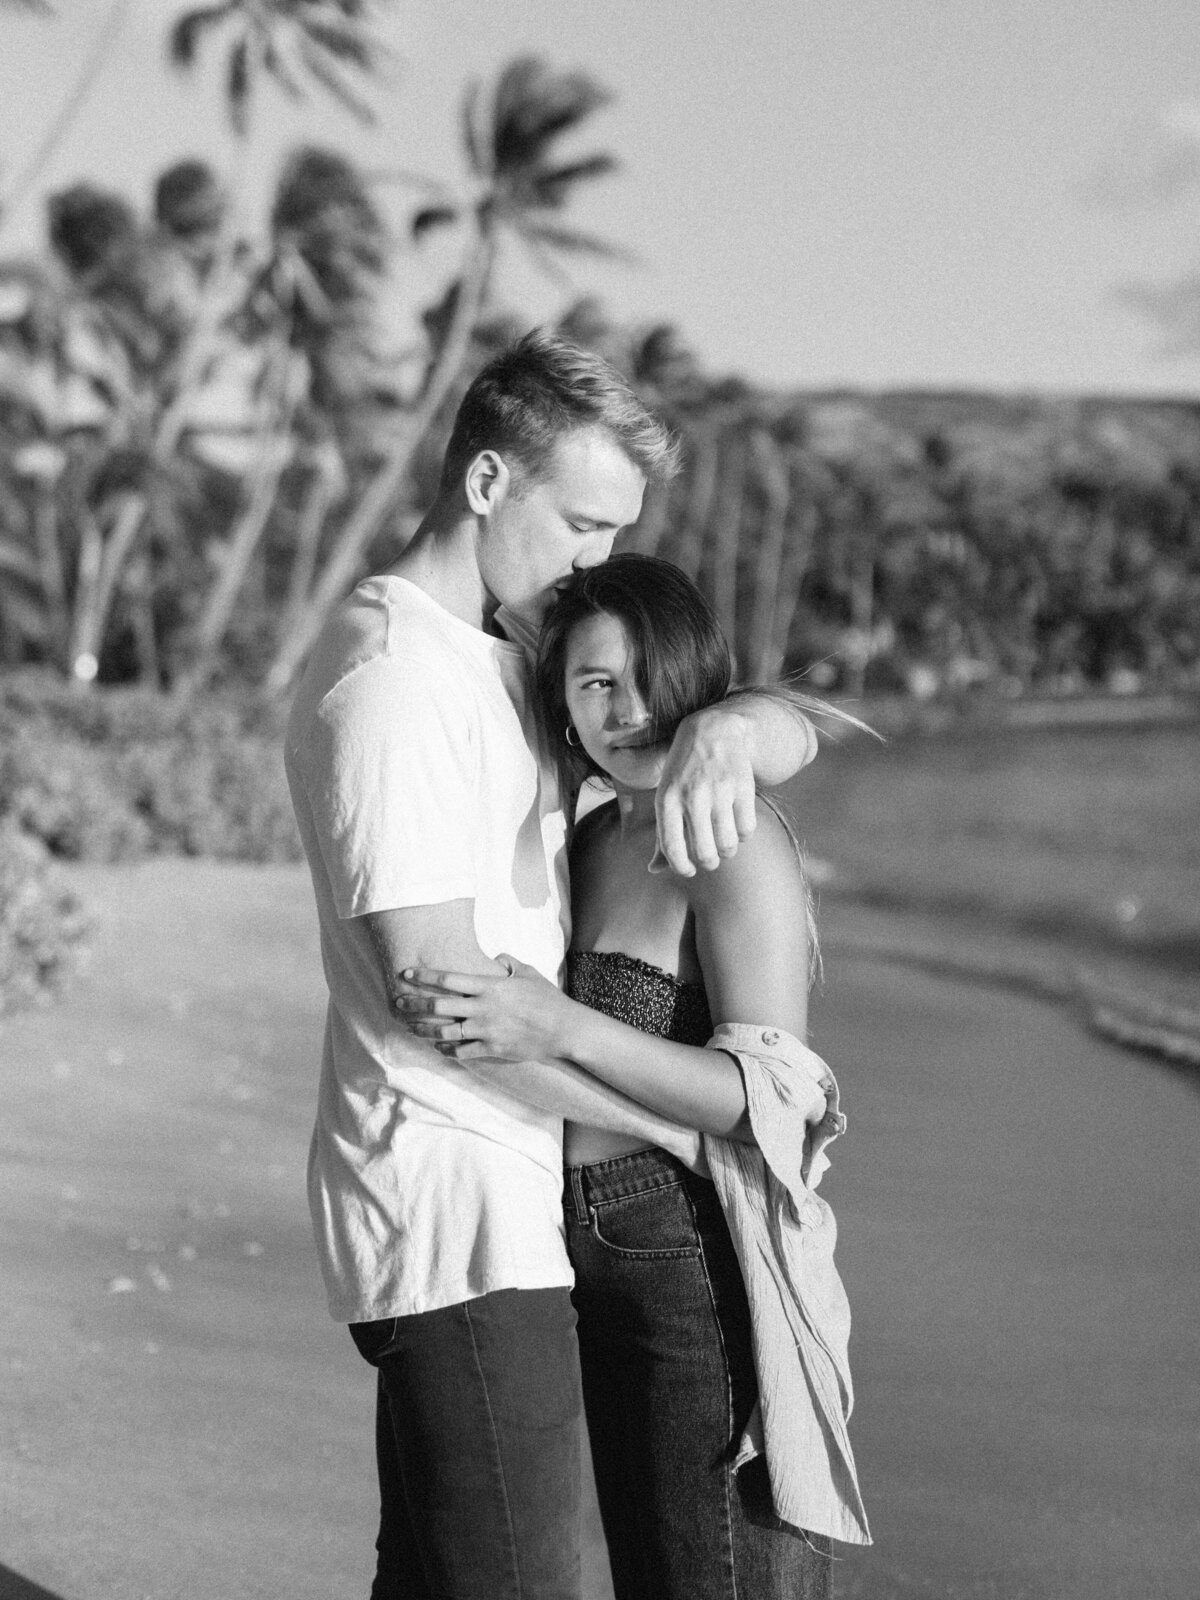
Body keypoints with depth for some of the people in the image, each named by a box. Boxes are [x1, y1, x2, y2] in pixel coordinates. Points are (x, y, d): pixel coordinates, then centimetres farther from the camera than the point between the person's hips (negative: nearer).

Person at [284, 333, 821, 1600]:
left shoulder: (521, 653, 16)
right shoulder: (391, 675, -13)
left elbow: (794, 738, 11)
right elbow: (437, 980, -20)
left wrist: (724, 730, -15)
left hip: (504, 1195, 10)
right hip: (458, 1212, -10)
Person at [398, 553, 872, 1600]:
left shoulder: (738, 843, -14)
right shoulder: (598, 837, 11)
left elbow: (774, 1097, -22)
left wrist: (560, 1029, -29)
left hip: (708, 1268, -8)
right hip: (606, 1264, 9)